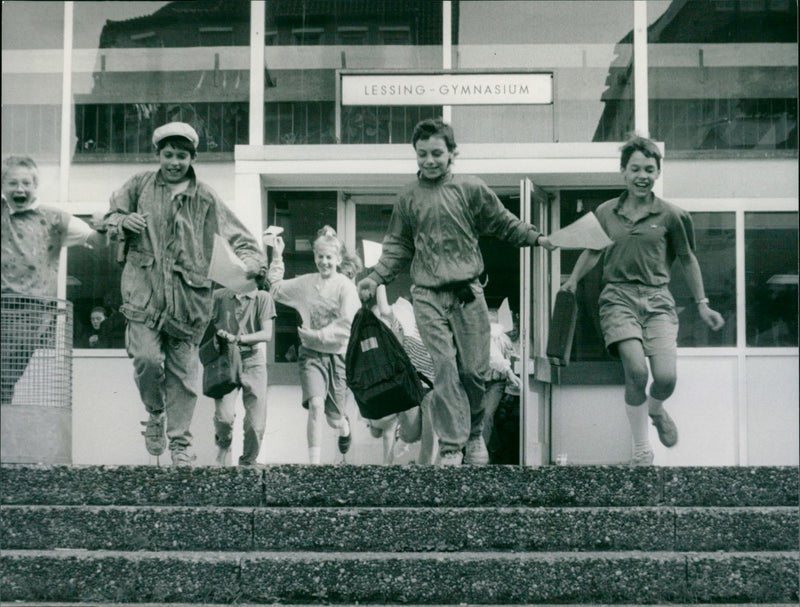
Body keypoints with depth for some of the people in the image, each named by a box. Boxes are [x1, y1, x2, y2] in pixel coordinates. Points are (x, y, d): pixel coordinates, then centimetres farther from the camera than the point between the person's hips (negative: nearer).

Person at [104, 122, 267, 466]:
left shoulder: (205, 198, 7)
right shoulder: (141, 186, 10)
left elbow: (239, 238, 5)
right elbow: (112, 213, 23)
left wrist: (253, 263, -14)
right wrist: (122, 221, -1)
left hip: (187, 295, 0)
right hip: (144, 289, 0)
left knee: (183, 371, 2)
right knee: (147, 359, -15)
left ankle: (180, 441, 16)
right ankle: (155, 414, 15)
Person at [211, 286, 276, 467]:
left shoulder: (262, 298, 3)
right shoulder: (219, 296, 6)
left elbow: (267, 334, -4)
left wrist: (237, 338, -16)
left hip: (253, 361, 0)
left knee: (256, 423, -3)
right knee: (224, 415, -19)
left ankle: (248, 462, 19)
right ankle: (223, 446, 13)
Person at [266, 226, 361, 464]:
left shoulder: (345, 286, -6)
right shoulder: (305, 283, 5)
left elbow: (347, 326, -14)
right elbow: (275, 289, 19)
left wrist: (316, 335, -17)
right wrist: (277, 258, 13)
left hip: (338, 353, -1)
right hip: (311, 354, 2)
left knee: (334, 416, 7)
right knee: (316, 404, -20)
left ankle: (344, 427, 46)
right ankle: (314, 462, -18)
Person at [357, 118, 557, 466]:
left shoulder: (471, 189, 5)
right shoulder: (408, 198, 9)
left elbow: (504, 224, 13)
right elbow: (398, 247, 15)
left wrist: (537, 238, 6)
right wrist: (376, 277, 5)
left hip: (468, 293, 0)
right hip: (428, 296, 0)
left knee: (474, 370, 2)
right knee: (445, 369, -8)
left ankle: (474, 434, 25)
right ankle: (451, 446, -3)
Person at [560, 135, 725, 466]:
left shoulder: (670, 215, 5)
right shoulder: (606, 212, 8)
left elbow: (687, 259, 16)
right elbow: (592, 250, 24)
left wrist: (702, 305, 17)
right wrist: (573, 280, 10)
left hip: (657, 298, 0)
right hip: (618, 297, 0)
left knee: (666, 377, -15)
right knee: (636, 370, -21)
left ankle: (656, 409, 25)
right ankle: (641, 448, -1)